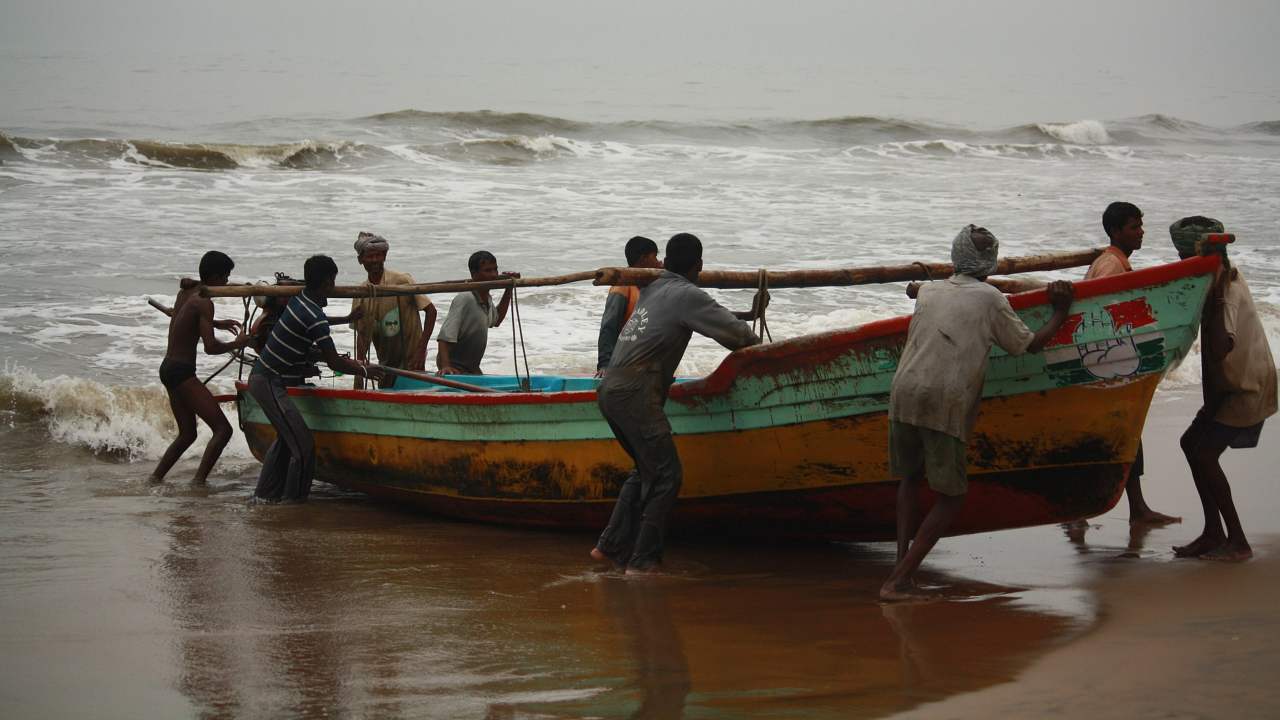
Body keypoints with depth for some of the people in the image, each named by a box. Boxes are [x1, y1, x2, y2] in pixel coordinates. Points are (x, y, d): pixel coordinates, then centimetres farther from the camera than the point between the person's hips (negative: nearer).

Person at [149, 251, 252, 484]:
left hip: (167, 368, 10)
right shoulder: (204, 302, -14)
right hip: (182, 371, -10)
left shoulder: (185, 292, 12)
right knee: (222, 429, -13)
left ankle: (155, 478, 21)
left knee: (187, 434, 22)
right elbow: (210, 347, -21)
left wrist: (216, 324, 35)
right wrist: (237, 344, -4)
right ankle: (198, 482, -22)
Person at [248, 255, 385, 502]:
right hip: (270, 384, -10)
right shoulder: (315, 317, -21)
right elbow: (334, 362, -18)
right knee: (303, 445, -8)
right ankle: (295, 500, -1)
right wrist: (364, 371, -2)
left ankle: (266, 493, 28)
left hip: (260, 377, 10)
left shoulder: (299, 298, 6)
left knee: (286, 438, 22)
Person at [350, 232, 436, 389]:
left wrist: (421, 350, -17)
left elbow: (430, 311, -11)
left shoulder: (402, 281, -12)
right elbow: (362, 334, 7)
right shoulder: (360, 293, 3)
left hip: (411, 361, -5)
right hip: (385, 363, 5)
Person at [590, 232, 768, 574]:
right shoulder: (687, 295, -4)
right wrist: (759, 346, 14)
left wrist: (748, 315, 36)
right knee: (666, 474, -6)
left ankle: (610, 546, 18)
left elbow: (707, 315, 34)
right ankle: (642, 561, -8)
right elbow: (731, 332, -6)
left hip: (611, 390, 9)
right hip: (636, 394, -9)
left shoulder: (654, 288, 21)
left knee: (646, 469, 20)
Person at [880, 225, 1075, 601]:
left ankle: (902, 564, 10)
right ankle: (899, 580, -4)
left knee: (909, 478, 24)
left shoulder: (928, 292, 18)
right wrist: (1060, 313, 27)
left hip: (904, 394, 5)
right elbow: (1029, 345, 13)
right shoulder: (990, 299, 5)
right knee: (951, 495, 5)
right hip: (947, 404, -4)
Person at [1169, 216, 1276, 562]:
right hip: (1235, 382, 10)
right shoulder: (1227, 278, 7)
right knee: (1193, 443, 13)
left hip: (1247, 387, -10)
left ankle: (1238, 542, -7)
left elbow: (1220, 349, -36)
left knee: (1204, 454, -11)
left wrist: (1214, 296, -34)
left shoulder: (1228, 293, -23)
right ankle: (1214, 533, 16)